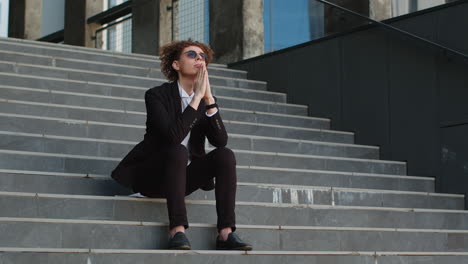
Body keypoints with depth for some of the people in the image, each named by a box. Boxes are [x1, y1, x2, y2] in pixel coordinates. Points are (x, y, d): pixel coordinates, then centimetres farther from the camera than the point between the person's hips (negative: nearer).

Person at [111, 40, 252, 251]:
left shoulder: (206, 100, 5)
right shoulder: (156, 95, -11)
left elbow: (220, 141, -10)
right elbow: (172, 136, -27)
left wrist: (208, 98, -17)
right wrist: (197, 97, -24)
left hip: (184, 175, 5)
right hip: (153, 175, -5)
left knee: (225, 155, -19)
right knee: (178, 150, -34)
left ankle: (226, 232, -25)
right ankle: (177, 231, -37)